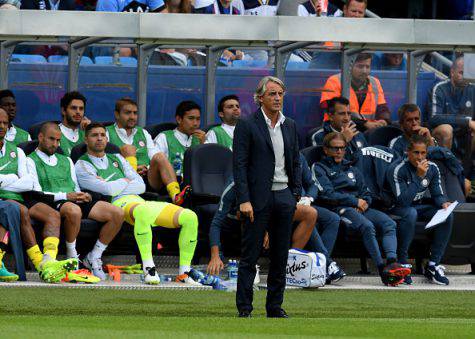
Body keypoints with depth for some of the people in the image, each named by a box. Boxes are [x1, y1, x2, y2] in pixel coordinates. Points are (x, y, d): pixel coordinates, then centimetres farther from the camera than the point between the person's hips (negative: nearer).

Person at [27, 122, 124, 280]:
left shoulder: (66, 161, 31)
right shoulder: (31, 162, 9)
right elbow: (36, 193, -4)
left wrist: (84, 195, 0)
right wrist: (66, 196, -15)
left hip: (76, 201, 7)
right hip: (52, 204, -7)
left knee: (117, 214, -16)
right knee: (73, 210, -43)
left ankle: (93, 258, -8)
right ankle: (72, 258, -24)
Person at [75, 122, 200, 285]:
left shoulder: (117, 159, 29)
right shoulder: (82, 166, 8)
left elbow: (141, 186, 15)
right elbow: (109, 190, -8)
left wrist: (115, 186, 3)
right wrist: (126, 181, 10)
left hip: (140, 201, 7)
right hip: (117, 204, -7)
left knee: (190, 217, -14)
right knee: (143, 212, -44)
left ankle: (184, 273, -12)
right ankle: (149, 269, -40)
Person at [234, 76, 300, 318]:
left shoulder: (290, 126, 13)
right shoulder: (247, 125, -5)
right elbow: (239, 164, -9)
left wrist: (296, 194, 7)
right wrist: (244, 200, -15)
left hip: (284, 196, 6)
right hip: (259, 197, -6)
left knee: (280, 255, 8)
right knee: (250, 255, -3)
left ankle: (275, 306, 15)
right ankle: (244, 308, 0)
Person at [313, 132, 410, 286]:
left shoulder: (352, 169, 30)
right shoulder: (320, 168, 10)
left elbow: (366, 193, 24)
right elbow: (327, 194, -5)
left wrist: (364, 203, -1)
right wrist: (355, 201, -7)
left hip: (360, 209, 6)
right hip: (338, 209, -6)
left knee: (389, 223, -22)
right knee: (367, 226, -34)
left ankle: (392, 262, -43)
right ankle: (382, 270, -40)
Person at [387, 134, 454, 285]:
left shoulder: (432, 168, -4)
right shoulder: (397, 169, -22)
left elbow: (437, 194, 2)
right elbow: (404, 200, -31)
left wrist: (444, 203, -23)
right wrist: (419, 176, -34)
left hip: (420, 205, 6)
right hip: (397, 208, -6)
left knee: (447, 215, -19)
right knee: (411, 213, -39)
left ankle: (433, 265, -16)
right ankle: (402, 264, -29)